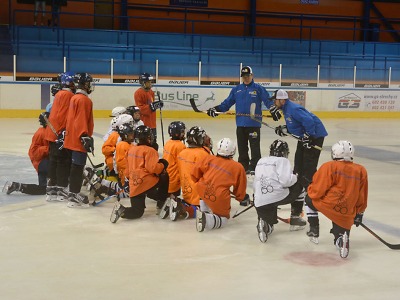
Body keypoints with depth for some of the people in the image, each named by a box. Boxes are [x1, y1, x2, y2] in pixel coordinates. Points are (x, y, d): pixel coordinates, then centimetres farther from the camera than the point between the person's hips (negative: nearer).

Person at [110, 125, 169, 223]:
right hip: (147, 182, -7)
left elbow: (127, 171, 21)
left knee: (137, 212, 13)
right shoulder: (149, 150, -7)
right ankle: (162, 204, 13)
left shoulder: (131, 149, 16)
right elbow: (153, 168, -18)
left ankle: (121, 210, -17)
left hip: (134, 186, 7)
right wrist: (162, 166, 1)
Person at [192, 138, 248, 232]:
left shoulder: (209, 159, 9)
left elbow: (195, 171, 8)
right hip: (219, 198, -3)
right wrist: (241, 197, 33)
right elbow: (240, 188, 12)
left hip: (201, 191, 4)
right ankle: (206, 219, -15)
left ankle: (203, 211, 24)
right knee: (223, 218, 15)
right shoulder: (238, 167, 5)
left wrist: (199, 183, 27)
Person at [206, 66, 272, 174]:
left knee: (254, 146, -3)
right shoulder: (237, 89, 11)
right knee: (242, 147, 11)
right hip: (240, 123, 4)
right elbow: (227, 103, 11)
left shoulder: (258, 89, -1)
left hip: (254, 123, -4)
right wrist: (216, 109, 0)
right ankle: (243, 166, 20)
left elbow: (268, 101, -6)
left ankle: (254, 166, 3)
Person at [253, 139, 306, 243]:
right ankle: (295, 218, 21)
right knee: (300, 186, 21)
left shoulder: (261, 161, 24)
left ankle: (264, 223, -12)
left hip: (260, 204, 6)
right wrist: (295, 177, 8)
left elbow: (254, 185, 25)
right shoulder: (282, 161, 4)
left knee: (268, 228, 26)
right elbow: (286, 181, -13)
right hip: (278, 196, -5)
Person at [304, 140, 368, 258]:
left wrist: (310, 189, 17)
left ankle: (314, 231, 22)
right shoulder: (361, 171, 7)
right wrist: (359, 213, 26)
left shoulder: (329, 167, -5)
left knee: (309, 199, 25)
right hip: (348, 214, 3)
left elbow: (316, 192, -6)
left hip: (329, 205, -3)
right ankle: (341, 238, -18)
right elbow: (362, 197, 14)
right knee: (340, 231, 19)